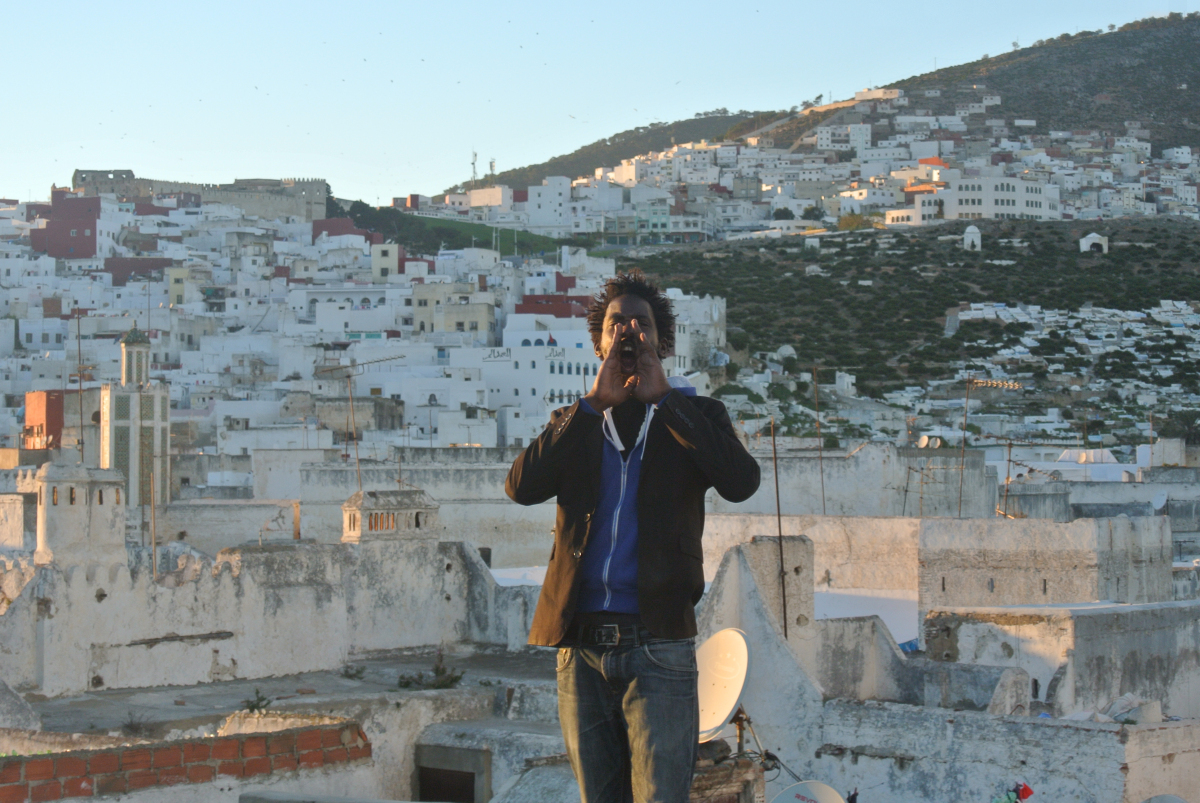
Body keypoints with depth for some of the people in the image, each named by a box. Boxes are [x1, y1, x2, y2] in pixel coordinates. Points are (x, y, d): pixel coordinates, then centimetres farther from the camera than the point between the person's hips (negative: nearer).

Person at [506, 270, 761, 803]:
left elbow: (741, 483, -9)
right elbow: (521, 487, -2)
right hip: (580, 647, 3)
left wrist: (661, 395, -6)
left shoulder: (691, 417, 11)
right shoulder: (573, 424, 17)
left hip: (657, 644, -3)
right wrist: (596, 400, -4)